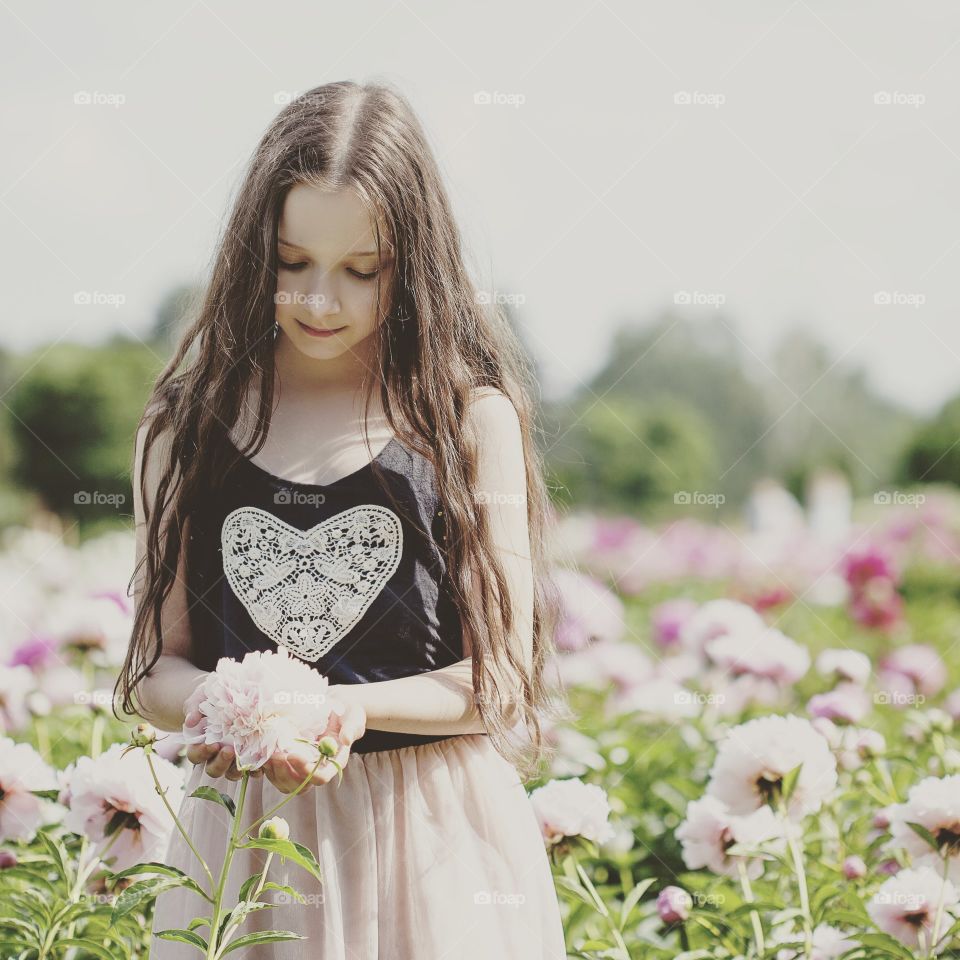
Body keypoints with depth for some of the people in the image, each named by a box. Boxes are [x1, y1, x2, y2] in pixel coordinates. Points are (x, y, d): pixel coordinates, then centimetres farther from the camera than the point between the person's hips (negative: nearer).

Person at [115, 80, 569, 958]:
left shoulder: (470, 418, -4)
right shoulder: (189, 423, 2)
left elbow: (502, 678, -4)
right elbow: (156, 667, 3)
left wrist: (351, 706, -21)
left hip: (433, 838, -2)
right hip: (246, 836, 2)